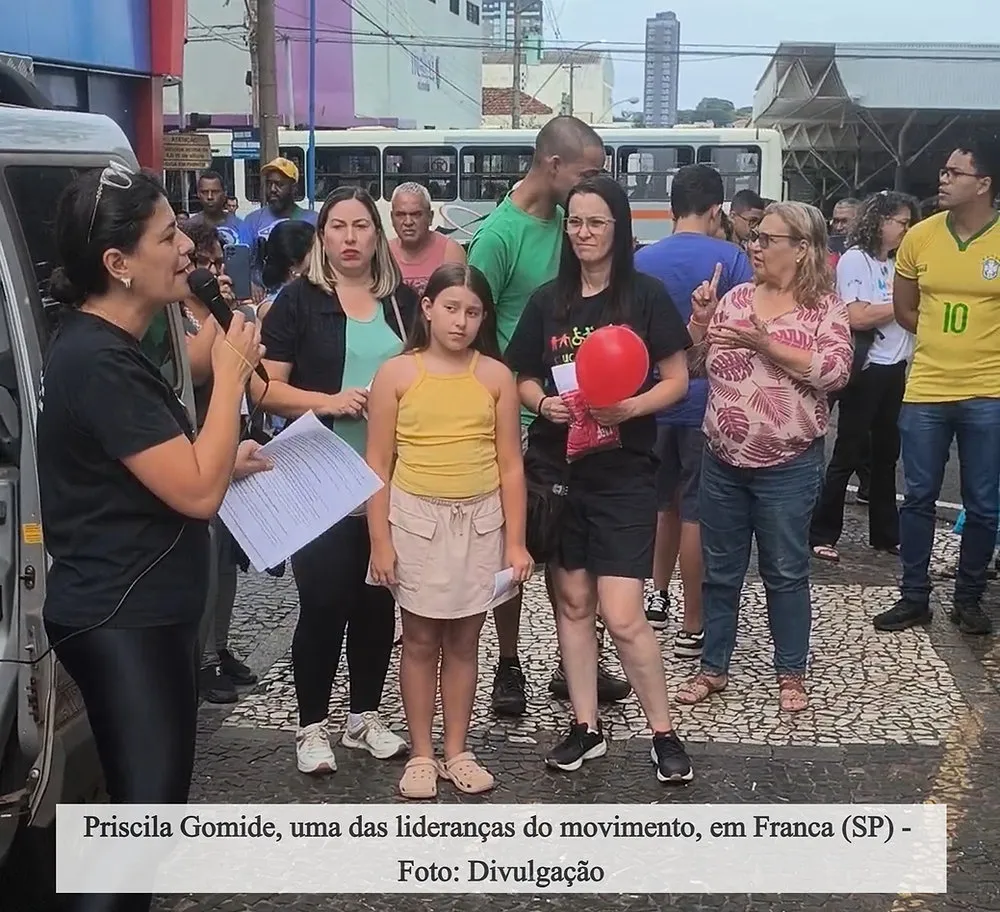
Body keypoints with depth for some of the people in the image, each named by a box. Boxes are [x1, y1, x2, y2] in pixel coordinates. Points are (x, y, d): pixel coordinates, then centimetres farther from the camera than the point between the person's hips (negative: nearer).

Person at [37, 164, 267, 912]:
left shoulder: (106, 349, 11)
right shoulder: (97, 364, -22)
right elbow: (198, 492, -24)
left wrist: (229, 460, 12)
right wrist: (231, 374, -16)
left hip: (140, 613, 11)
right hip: (121, 621, -11)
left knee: (150, 799, 19)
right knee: (149, 803, -5)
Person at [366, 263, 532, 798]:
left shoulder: (496, 376, 0)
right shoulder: (397, 374, -4)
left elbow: (510, 464, 2)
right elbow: (378, 464, -3)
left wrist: (516, 542, 0)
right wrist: (380, 540, -7)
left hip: (480, 520, 1)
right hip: (416, 518, -1)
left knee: (463, 640, 11)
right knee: (420, 640, 9)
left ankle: (456, 751, 23)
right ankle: (421, 755, 20)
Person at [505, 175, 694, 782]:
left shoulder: (646, 295, -5)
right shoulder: (548, 300, 6)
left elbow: (678, 380, -4)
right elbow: (523, 378, 12)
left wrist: (629, 408, -21)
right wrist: (545, 402, -9)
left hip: (623, 472, -4)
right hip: (556, 467, 4)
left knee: (623, 615, -8)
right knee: (572, 602, 11)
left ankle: (664, 733, 10)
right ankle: (587, 727, 24)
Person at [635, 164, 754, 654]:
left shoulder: (642, 259, 1)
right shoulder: (730, 258, -9)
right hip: (707, 399, -4)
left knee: (663, 502, 22)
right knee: (697, 512, 3)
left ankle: (658, 597, 31)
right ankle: (692, 626, 9)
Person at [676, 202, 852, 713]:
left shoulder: (825, 307, -5)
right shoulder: (734, 298, 6)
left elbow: (834, 371, -19)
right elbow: (694, 364, 9)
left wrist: (764, 342, -23)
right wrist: (700, 321, -8)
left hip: (787, 467, -4)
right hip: (722, 461, 4)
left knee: (785, 573, 8)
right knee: (720, 571, 13)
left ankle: (791, 674, 23)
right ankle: (713, 668, 26)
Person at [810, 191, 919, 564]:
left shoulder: (896, 263, 13)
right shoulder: (855, 260, -8)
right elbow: (857, 317, -19)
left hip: (895, 370, 7)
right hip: (865, 370, -7)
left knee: (886, 454, 13)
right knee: (848, 455, -2)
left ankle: (885, 533, 23)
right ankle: (821, 534, 6)